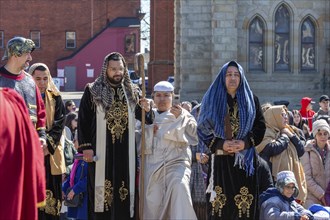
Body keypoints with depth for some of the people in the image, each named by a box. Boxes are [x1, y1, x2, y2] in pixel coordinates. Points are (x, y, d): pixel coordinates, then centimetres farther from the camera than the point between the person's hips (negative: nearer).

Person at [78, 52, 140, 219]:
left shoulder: (132, 92, 10)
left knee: (125, 190, 4)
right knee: (101, 192, 0)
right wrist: (85, 147, -9)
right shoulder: (93, 91, 0)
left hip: (126, 154, 3)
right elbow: (83, 121, -1)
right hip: (101, 153, -3)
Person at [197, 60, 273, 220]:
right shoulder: (212, 100, 8)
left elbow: (260, 127, 6)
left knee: (245, 206, -5)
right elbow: (203, 129, 4)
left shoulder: (251, 100, 10)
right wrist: (221, 144, -11)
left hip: (245, 160, 0)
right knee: (221, 204, -5)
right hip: (220, 160, 0)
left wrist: (245, 143, -11)